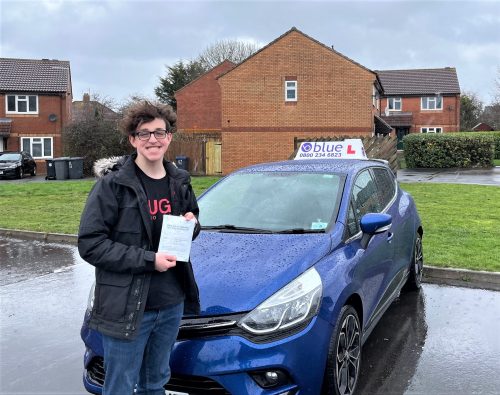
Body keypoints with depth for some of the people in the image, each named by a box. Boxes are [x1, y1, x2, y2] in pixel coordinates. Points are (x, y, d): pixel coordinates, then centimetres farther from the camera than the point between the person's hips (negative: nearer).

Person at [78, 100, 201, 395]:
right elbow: (90, 244, -15)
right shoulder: (113, 184, -12)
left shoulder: (180, 181, 6)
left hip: (172, 305, 6)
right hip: (127, 307, -5)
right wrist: (148, 260, -21)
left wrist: (192, 225, -3)